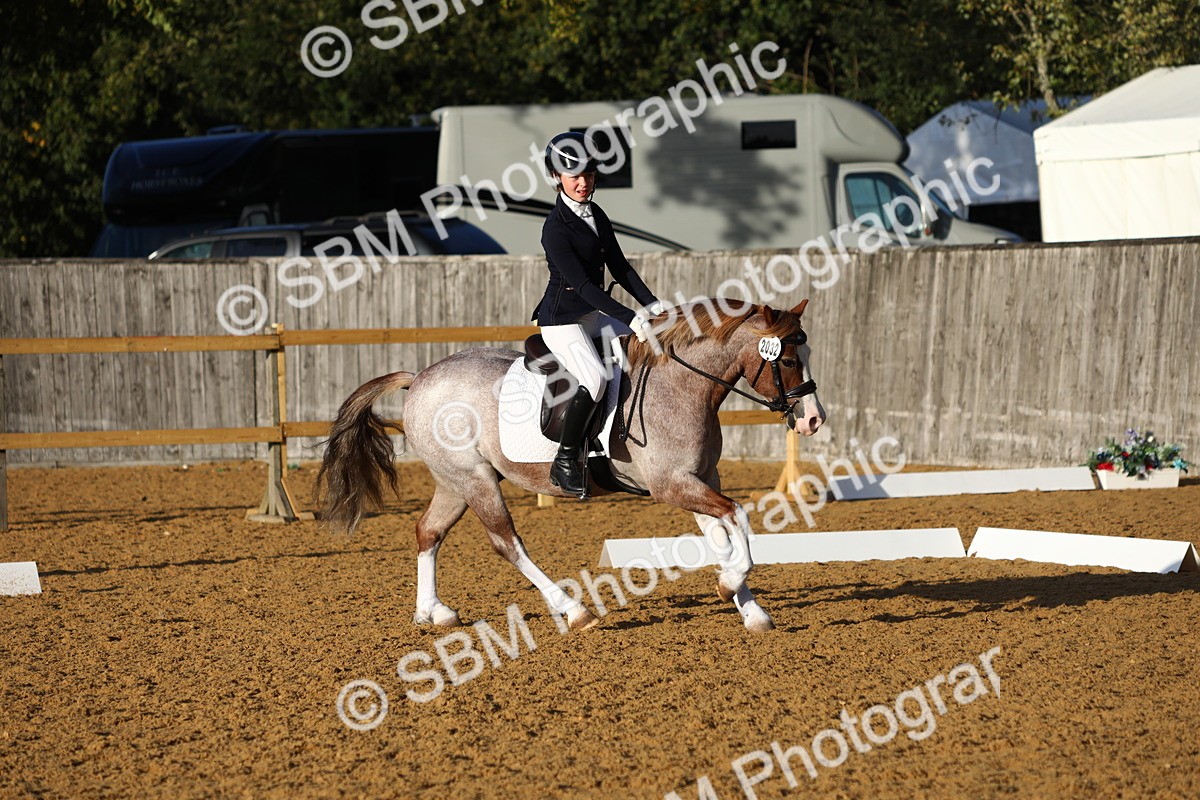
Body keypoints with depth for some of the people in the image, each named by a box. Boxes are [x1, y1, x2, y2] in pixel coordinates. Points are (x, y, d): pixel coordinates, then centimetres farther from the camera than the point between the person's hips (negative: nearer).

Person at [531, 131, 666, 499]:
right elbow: (582, 284, -23)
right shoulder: (556, 228, -17)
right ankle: (566, 459, -18)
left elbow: (619, 267, 12)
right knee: (595, 378, -30)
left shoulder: (597, 217, 9)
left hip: (596, 315, 9)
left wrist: (652, 304, -1)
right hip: (562, 319, -9)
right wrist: (630, 318, -28)